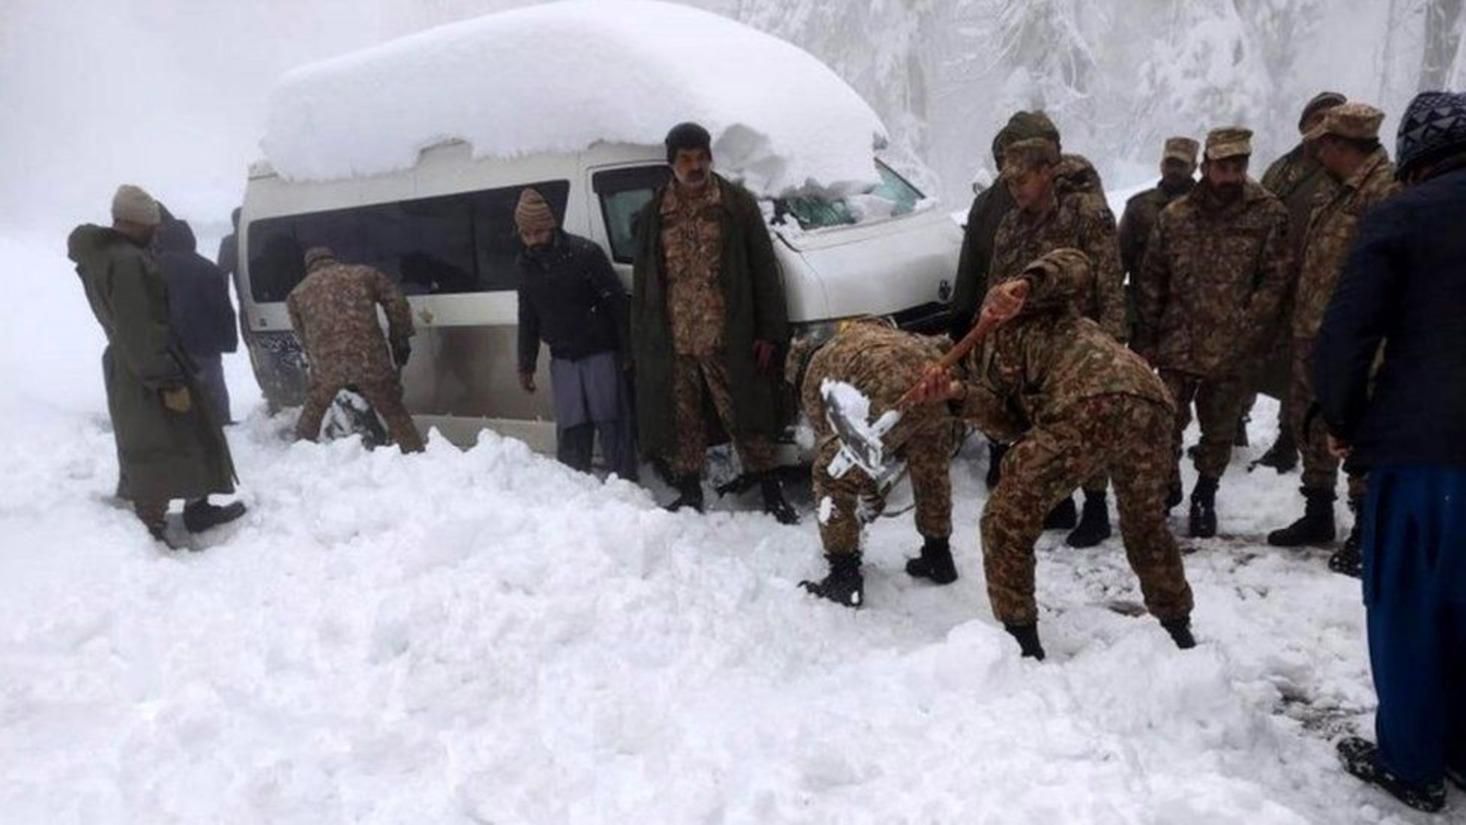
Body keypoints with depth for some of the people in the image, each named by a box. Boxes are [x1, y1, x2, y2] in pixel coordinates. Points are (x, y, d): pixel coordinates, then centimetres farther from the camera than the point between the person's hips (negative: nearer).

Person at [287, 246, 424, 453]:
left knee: (312, 412, 24)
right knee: (394, 412, 9)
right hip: (369, 358, -1)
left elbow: (304, 339, 20)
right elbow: (397, 305, 8)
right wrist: (400, 341, 15)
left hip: (326, 363, 1)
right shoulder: (365, 274, 16)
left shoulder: (298, 293, 20)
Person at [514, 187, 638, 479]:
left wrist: (627, 351, -13)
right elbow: (528, 317, 15)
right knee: (571, 431, 6)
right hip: (562, 359, 5)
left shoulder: (585, 253, -13)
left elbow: (617, 302, -11)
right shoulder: (526, 264, 6)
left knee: (612, 425, -2)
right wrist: (526, 364, 15)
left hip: (600, 353, -5)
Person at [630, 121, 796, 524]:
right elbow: (643, 283, 10)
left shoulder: (737, 204, 0)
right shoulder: (654, 215, 7)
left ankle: (771, 492, 17)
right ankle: (689, 494, 26)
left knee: (745, 418, 4)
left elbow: (764, 271, 0)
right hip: (673, 344, 3)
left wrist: (769, 332, -7)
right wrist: (641, 345, 6)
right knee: (682, 422, 11)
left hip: (727, 340, -3)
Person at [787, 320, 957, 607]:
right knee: (931, 468, 31)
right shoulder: (866, 330, 40)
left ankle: (844, 578, 18)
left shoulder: (814, 375, 24)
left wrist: (870, 497, 39)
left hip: (892, 394, -6)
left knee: (832, 478, 13)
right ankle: (938, 557, 46)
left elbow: (830, 437, 25)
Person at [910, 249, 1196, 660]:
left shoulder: (1004, 310, 23)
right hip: (1148, 402, 9)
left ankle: (1022, 641, 14)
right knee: (1147, 524, 32)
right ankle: (1179, 632, 44)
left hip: (1089, 406, -8)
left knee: (1006, 524, 9)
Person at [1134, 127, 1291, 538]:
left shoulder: (1269, 214, -3)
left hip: (1232, 351, -1)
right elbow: (1151, 280, 5)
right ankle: (1167, 487, 27)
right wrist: (1146, 339, 2)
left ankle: (1205, 498, 31)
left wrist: (1245, 331, -13)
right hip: (1178, 345, 1)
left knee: (1219, 431, 12)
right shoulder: (1176, 215, 3)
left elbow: (1274, 280, -4)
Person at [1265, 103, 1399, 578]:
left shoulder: (1387, 190, -16)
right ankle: (1318, 515, 32)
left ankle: (1366, 532, 12)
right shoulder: (1342, 191, 15)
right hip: (1312, 335, 10)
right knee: (1312, 425, 17)